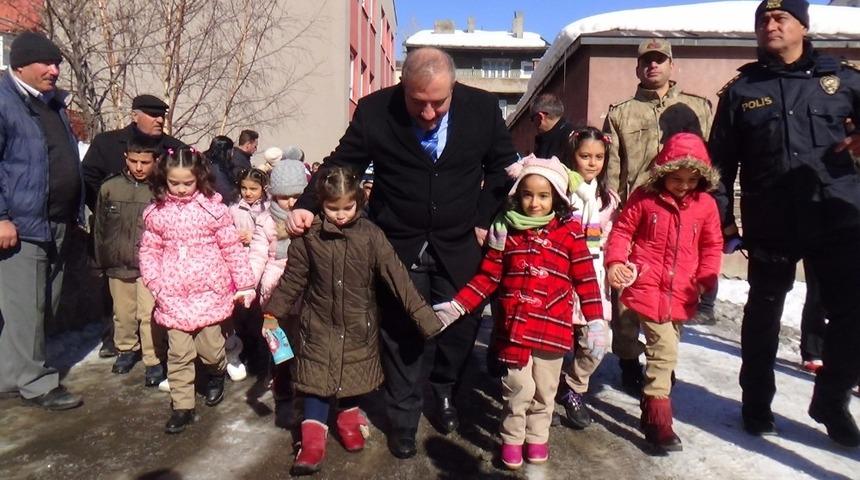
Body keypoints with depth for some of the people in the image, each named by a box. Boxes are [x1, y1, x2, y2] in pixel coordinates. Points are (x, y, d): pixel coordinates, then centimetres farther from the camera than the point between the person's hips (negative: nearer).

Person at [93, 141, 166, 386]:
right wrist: (102, 259, 10)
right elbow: (99, 226, 9)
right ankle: (127, 349, 37)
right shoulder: (110, 188, 2)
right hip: (118, 264, 4)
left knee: (149, 315, -4)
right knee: (123, 312, 17)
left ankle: (154, 360, 8)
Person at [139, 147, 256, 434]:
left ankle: (216, 375, 39)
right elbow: (149, 250, 9)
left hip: (209, 291, -2)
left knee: (210, 348, 6)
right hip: (173, 295, 2)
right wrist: (154, 282, -5)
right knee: (178, 353, 4)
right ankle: (182, 407, 15)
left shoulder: (214, 208, -5)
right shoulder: (156, 213, 3)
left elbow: (232, 248, -2)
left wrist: (245, 283, -2)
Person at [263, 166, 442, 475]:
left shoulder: (370, 234, -11)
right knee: (317, 381, 4)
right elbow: (292, 280, 0)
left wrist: (424, 316, -17)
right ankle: (313, 439, 19)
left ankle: (349, 417, 43)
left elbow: (396, 276, -14)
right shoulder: (308, 237, -9)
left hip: (359, 325, 1)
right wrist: (272, 314, -3)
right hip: (319, 325, 0)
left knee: (354, 379, 16)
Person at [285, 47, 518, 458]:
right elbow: (341, 163, -2)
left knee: (461, 324, 11)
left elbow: (503, 165, 5)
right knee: (400, 332, 7)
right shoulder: (374, 111, -12)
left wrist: (484, 219, -1)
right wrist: (307, 204, -17)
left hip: (458, 244, 2)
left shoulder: (482, 108, -8)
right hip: (399, 244, -1)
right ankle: (402, 418, 28)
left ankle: (445, 391, 42)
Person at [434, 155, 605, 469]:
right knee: (517, 389, 7)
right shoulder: (507, 230, 1)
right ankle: (512, 440, 29)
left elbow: (586, 279, -1)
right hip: (514, 327, 0)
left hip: (552, 329, 0)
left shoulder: (570, 232, -2)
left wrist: (596, 321, -4)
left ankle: (537, 438, 36)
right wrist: (456, 306, -6)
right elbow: (487, 278, 2)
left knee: (544, 390, 15)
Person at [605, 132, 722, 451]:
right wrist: (615, 262, -14)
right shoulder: (644, 198, -4)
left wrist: (707, 279, -2)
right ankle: (658, 421, 2)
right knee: (664, 350, -10)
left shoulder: (706, 204, 4)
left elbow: (712, 246, 10)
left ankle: (651, 407, 36)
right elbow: (622, 231, 0)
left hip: (681, 294, 5)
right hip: (647, 288, -4)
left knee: (666, 352, 17)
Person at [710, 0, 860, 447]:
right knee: (764, 312, 9)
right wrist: (723, 216, -1)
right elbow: (721, 161, 6)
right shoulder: (740, 90, 7)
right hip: (770, 222, -1)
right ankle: (757, 401, 26)